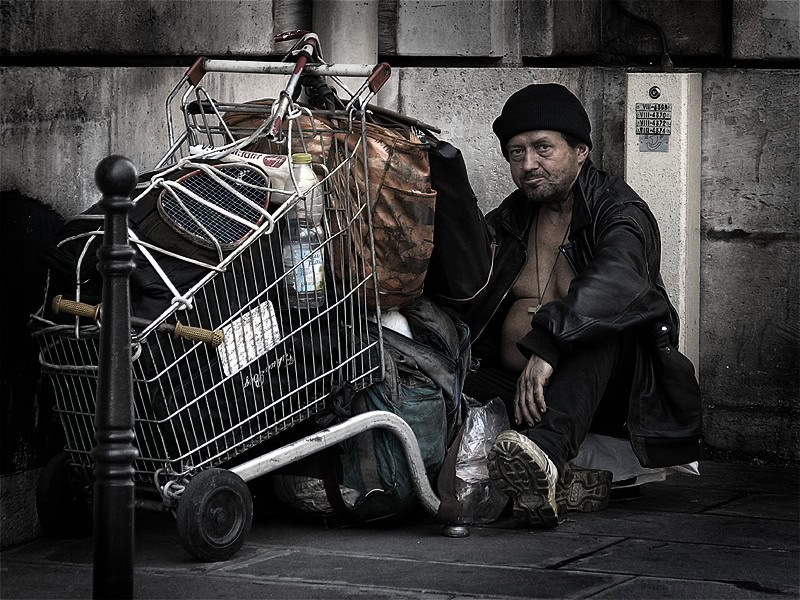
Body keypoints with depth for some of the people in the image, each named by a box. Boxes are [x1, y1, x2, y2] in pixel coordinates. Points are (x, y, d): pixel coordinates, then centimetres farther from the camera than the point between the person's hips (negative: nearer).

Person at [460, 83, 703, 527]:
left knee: (603, 322, -36)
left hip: (607, 386, -5)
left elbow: (617, 279, -31)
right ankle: (564, 479, -37)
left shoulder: (619, 211, -7)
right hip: (517, 386, 5)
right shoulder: (508, 221, 14)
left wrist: (547, 345, -46)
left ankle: (546, 446, -60)